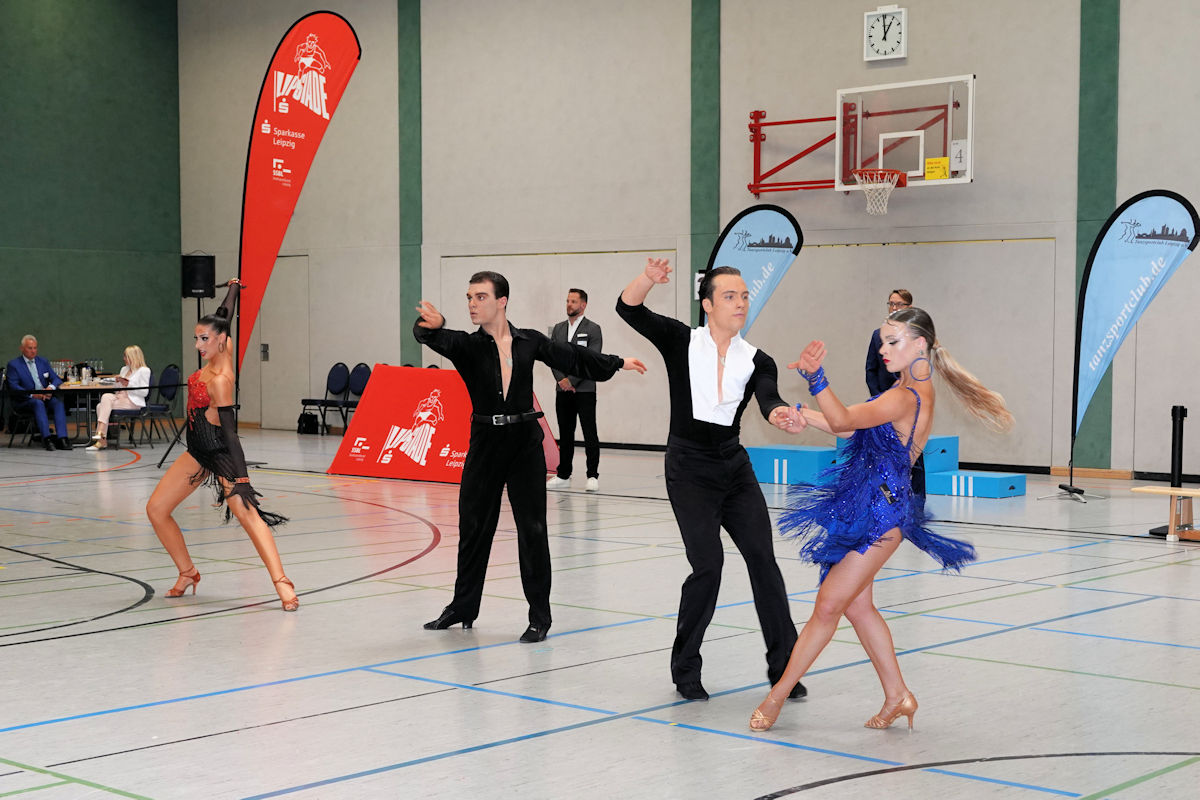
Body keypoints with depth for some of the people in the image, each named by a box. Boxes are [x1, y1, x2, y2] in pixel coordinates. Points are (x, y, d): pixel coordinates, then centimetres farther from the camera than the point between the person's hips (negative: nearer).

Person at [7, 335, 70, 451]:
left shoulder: (43, 362, 18)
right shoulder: (14, 364, 4)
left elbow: (56, 379, 12)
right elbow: (14, 386, -8)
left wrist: (51, 387, -14)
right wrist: (32, 395, -23)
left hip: (46, 397, 4)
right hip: (24, 401, -4)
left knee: (58, 402, -27)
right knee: (38, 403, -36)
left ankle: (62, 438, -40)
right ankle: (46, 438, -45)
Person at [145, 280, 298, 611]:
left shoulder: (220, 381, -23)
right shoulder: (224, 350, -2)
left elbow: (229, 430, -26)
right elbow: (225, 315, 17)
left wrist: (239, 477, -28)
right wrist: (233, 288, 34)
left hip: (220, 453, -10)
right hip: (198, 452, 10)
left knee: (247, 514, -22)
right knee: (156, 509, 7)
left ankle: (282, 583, -28)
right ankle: (187, 572, 20)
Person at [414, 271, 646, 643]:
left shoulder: (530, 342, 3)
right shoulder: (467, 345, -2)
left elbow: (572, 358, 15)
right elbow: (439, 339, -22)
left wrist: (618, 363, 20)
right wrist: (432, 325, -46)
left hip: (525, 440, 0)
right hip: (485, 441, 1)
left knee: (532, 528, 0)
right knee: (473, 525, 9)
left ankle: (539, 616, 9)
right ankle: (463, 607, 25)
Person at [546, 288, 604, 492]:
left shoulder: (593, 329, -2)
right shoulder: (558, 329, 14)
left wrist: (571, 380, -13)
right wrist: (561, 379, -7)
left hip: (584, 390, -5)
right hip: (563, 391, 5)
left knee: (590, 434, -5)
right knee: (565, 434, 9)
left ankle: (593, 476, -2)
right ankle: (563, 475, 14)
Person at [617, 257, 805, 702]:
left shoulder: (756, 361, 4)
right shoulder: (682, 343, -2)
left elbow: (768, 400, -15)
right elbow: (628, 309, -11)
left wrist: (780, 414, -40)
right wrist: (650, 278, -32)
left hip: (735, 468, 4)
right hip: (689, 470, -4)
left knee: (762, 558, -2)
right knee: (708, 565, -11)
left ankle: (783, 667, 7)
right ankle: (685, 670, 7)